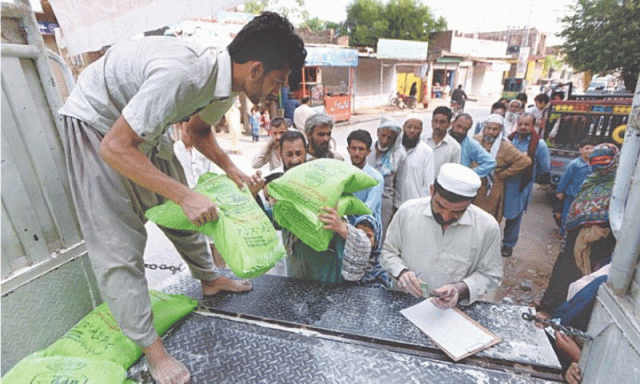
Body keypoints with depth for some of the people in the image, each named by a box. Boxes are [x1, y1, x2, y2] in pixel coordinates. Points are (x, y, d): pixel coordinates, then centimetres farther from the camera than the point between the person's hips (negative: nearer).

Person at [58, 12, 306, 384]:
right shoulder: (181, 75, -38)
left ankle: (210, 278, 34)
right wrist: (186, 196, -36)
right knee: (119, 241, -7)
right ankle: (151, 348, 5)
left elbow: (199, 130, 8)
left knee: (181, 212, 12)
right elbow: (114, 148, -33)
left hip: (144, 126, 8)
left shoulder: (226, 83, -10)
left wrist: (232, 168, -7)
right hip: (96, 123, -7)